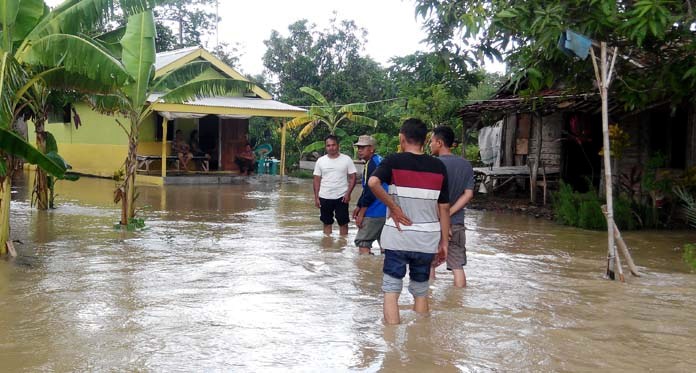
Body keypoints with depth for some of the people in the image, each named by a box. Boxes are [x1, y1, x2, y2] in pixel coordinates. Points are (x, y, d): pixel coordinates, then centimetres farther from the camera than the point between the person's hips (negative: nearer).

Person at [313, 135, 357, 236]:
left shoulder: (346, 159, -3)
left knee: (343, 223, 2)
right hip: (324, 198, 2)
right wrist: (316, 197, 0)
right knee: (327, 223, 11)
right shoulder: (320, 161, 3)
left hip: (341, 197, -2)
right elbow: (317, 180, 6)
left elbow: (352, 178, -2)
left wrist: (348, 193, -14)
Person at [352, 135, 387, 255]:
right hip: (385, 211, 10)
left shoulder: (371, 164, -14)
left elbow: (370, 191, -19)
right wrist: (358, 206, 20)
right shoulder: (379, 160, 15)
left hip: (374, 212, -10)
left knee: (362, 242, -7)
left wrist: (361, 213, -14)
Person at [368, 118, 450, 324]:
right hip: (427, 239, 3)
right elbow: (444, 208, 5)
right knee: (421, 293, 15)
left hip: (398, 237, -3)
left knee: (391, 291, 3)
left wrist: (393, 207, -12)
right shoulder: (438, 167, 3)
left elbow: (373, 182, -24)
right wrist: (444, 241, 11)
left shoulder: (394, 161, -4)